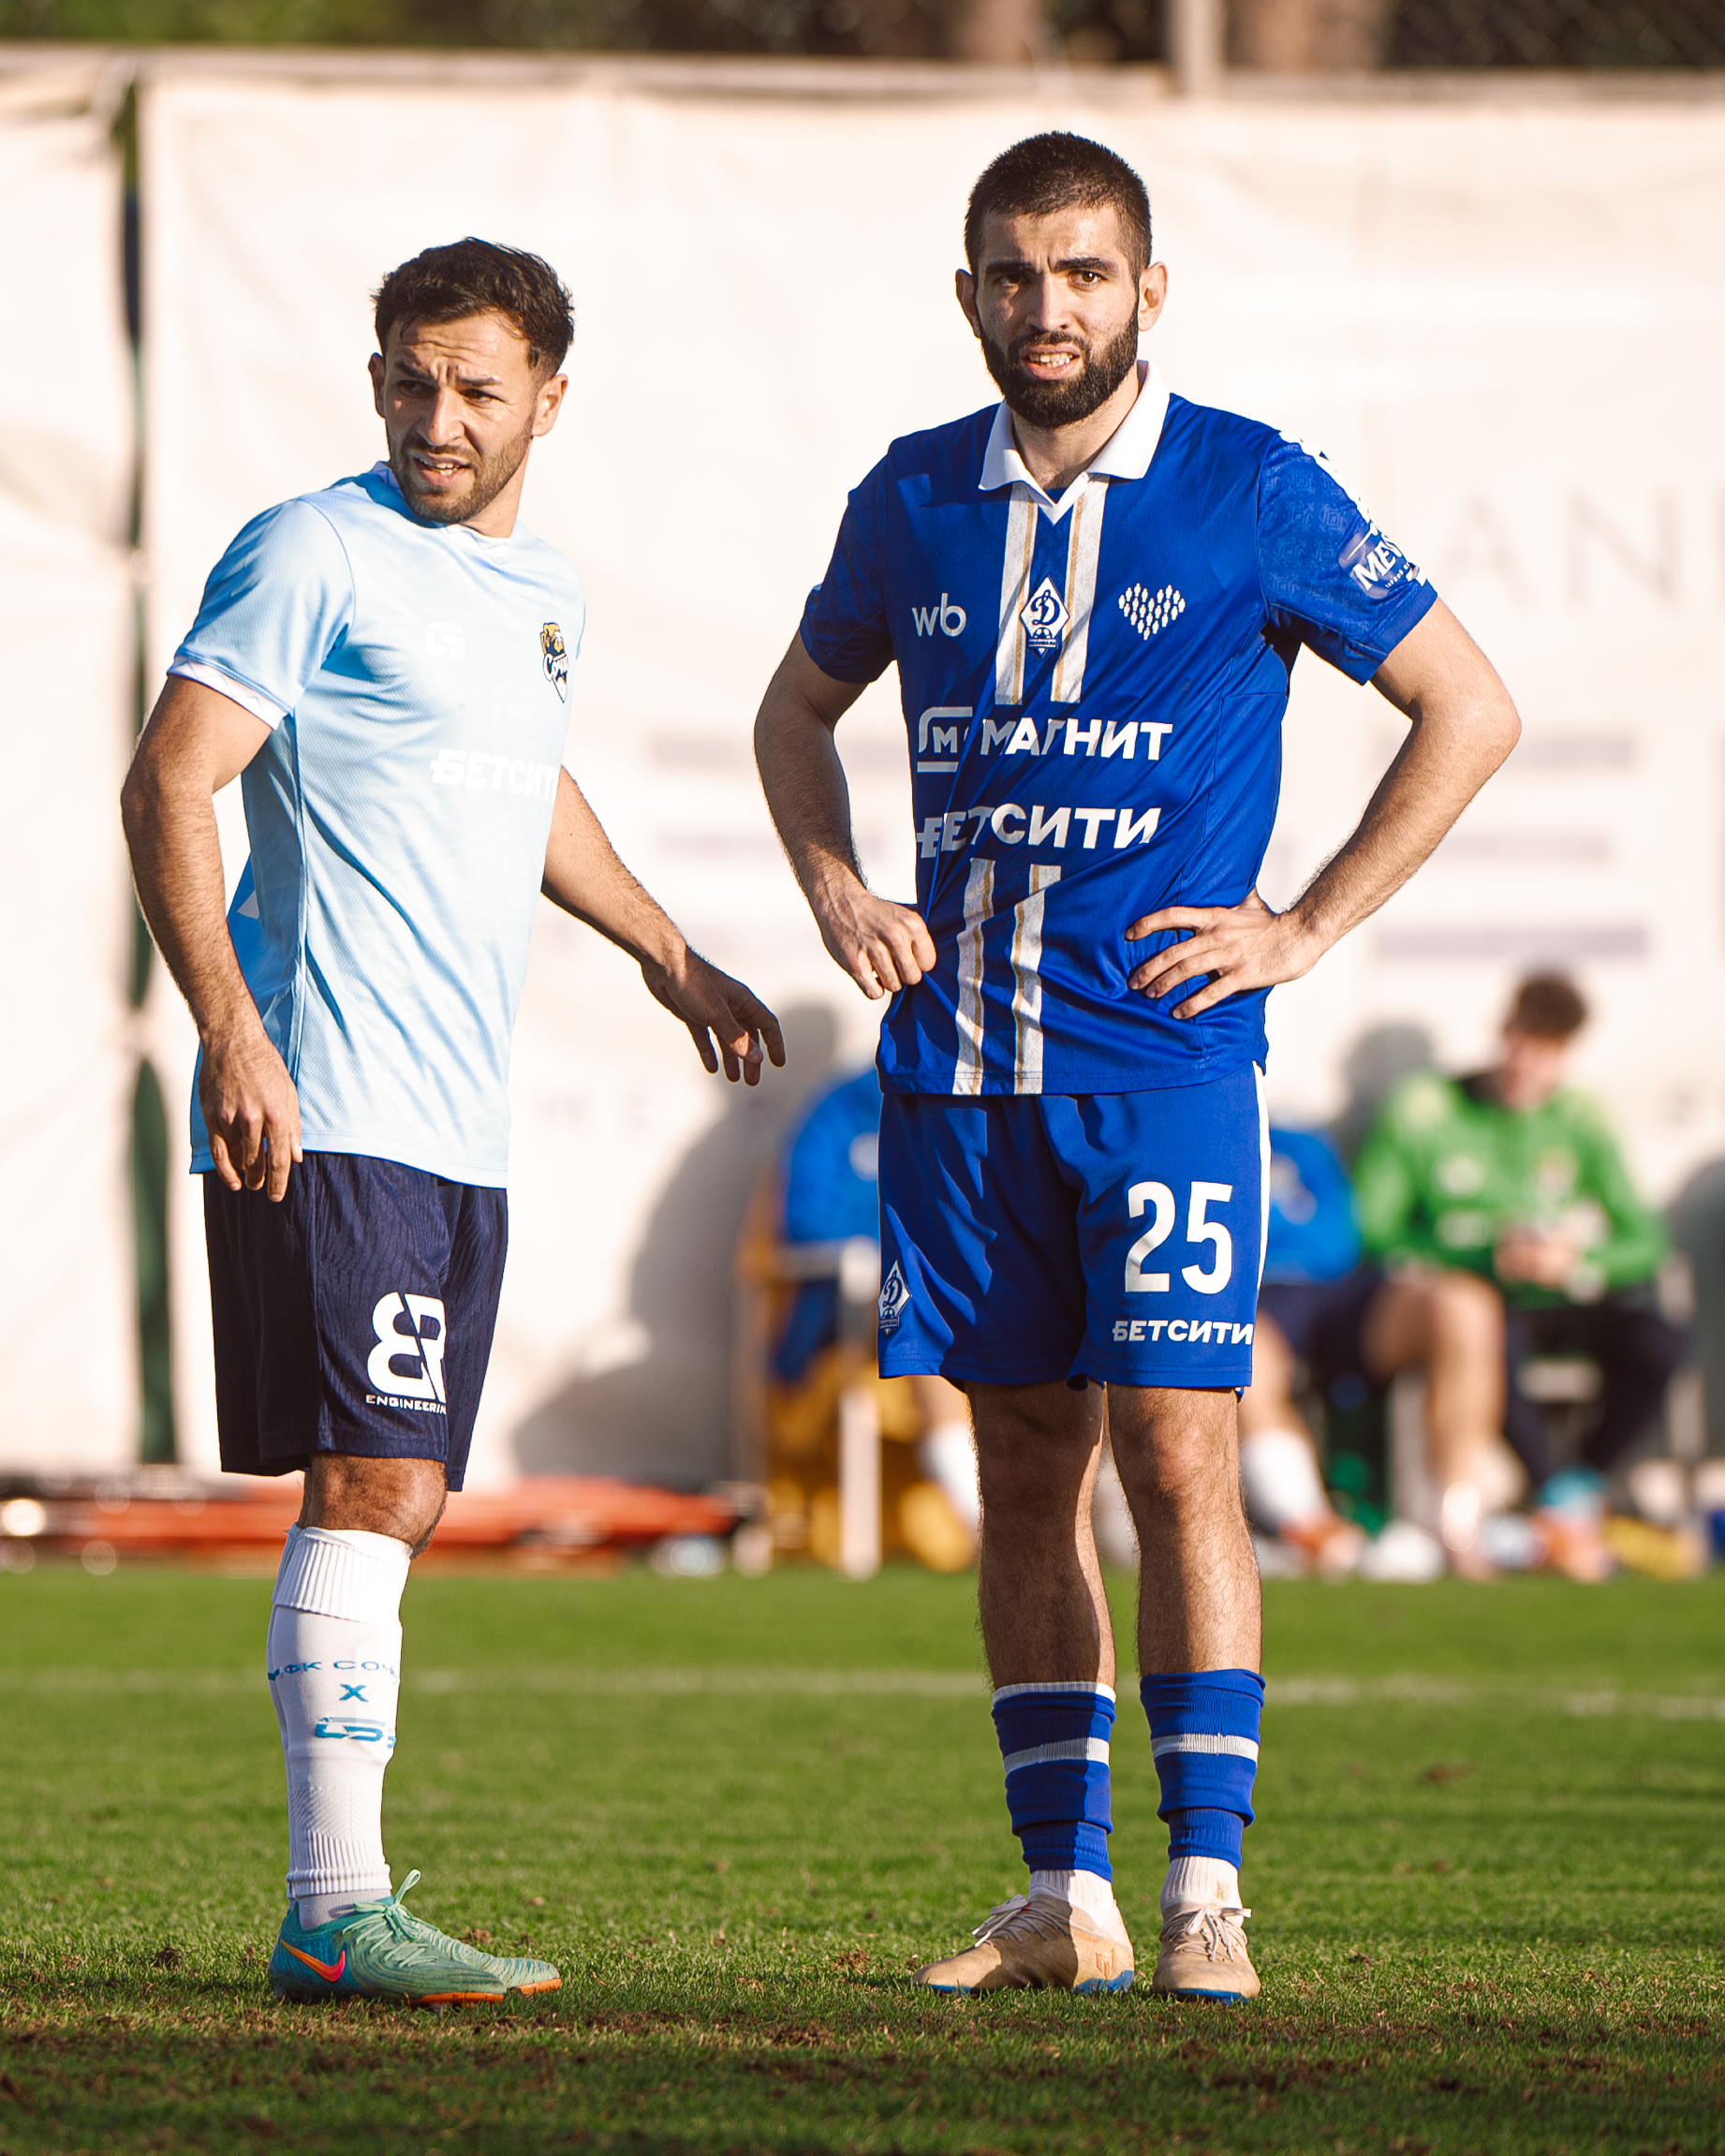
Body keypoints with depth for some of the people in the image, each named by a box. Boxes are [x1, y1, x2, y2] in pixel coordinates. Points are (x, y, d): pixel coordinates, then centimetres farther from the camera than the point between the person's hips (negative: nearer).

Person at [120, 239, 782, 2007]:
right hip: (326, 1112, -8)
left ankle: (336, 1910, 11)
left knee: (387, 1501, 8)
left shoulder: (534, 591, 17)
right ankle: (339, 1911, -15)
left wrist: (665, 957, 43)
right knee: (371, 1485, -14)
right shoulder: (317, 556, -7)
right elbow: (170, 782, -14)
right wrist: (230, 1031, -23)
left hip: (455, 1128, 8)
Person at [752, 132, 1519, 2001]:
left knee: (1174, 1451, -11)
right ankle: (1061, 1897, 10)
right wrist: (835, 889, 10)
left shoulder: (1252, 494, -3)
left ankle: (1205, 1895, -8)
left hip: (1165, 1056, -4)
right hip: (958, 1064, 4)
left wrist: (1303, 929, -3)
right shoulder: (915, 499, 9)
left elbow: (1469, 711, 2)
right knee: (1025, 1466, 6)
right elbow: (800, 705, 27)